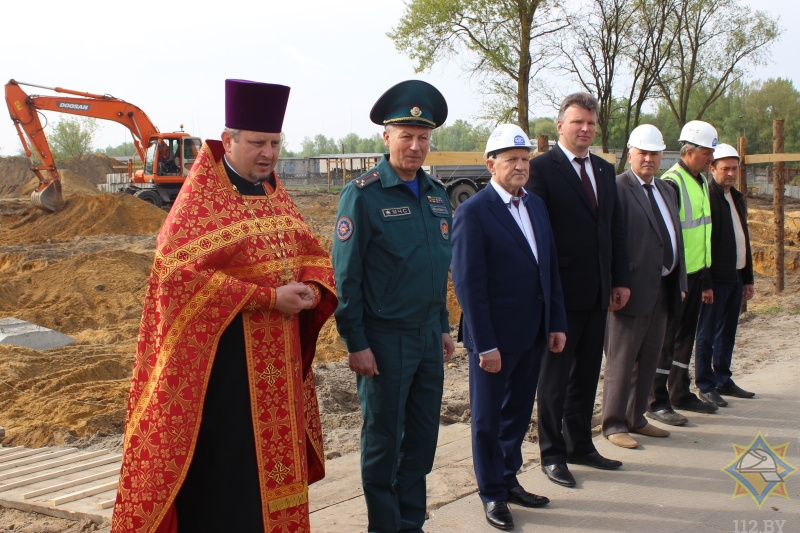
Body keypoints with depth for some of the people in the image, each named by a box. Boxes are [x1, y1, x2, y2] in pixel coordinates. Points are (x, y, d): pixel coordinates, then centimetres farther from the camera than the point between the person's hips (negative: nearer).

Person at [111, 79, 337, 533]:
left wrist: (312, 289, -10)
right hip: (222, 353, -7)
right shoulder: (201, 198, -11)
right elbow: (180, 273, -21)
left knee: (276, 453, 13)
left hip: (279, 358, 7)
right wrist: (267, 297, -22)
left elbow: (313, 255, 15)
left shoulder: (276, 194, 11)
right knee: (227, 470, 0)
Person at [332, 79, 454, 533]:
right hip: (385, 339, -6)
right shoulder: (363, 195, -11)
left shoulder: (437, 194, 9)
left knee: (423, 436, 14)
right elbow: (346, 275, -12)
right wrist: (356, 343, -14)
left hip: (429, 337, 6)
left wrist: (443, 326, 15)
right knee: (383, 440, 6)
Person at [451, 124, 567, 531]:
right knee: (488, 420, 8)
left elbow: (551, 267, 12)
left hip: (532, 333, 6)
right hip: (495, 337, -6)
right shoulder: (473, 212, -13)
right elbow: (468, 283, -16)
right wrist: (485, 345, -18)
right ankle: (492, 494, 23)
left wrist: (557, 322, 8)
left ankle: (509, 480, 32)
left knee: (518, 414, 17)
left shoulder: (536, 205, 9)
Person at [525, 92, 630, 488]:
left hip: (598, 293, 7)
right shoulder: (542, 169, -9)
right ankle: (552, 454, 17)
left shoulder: (605, 170, 13)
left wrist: (621, 280, 8)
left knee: (587, 374, 15)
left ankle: (580, 445, 29)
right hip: (562, 292, -6)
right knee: (555, 377, 6)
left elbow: (616, 229, 14)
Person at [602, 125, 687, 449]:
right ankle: (613, 425, 10)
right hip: (634, 289, -8)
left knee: (648, 360, 15)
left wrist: (680, 281, 14)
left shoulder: (666, 190, 17)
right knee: (621, 361, 1)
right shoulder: (618, 188, -10)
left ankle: (636, 419, 26)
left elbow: (675, 238, 20)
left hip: (663, 290, 8)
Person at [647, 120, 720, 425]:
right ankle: (656, 402, 5)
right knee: (666, 338, -2)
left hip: (696, 274, 9)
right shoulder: (672, 183, -17)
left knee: (686, 335, 15)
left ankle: (681, 394, 26)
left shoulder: (701, 182, 12)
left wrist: (706, 281, 19)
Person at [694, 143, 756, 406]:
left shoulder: (737, 198, 15)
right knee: (708, 333, 0)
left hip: (736, 277, 8)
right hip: (716, 278, -8)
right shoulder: (706, 197, -12)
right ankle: (706, 386, 7)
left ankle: (723, 380, 24)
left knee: (728, 332, 14)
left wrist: (748, 278, 18)